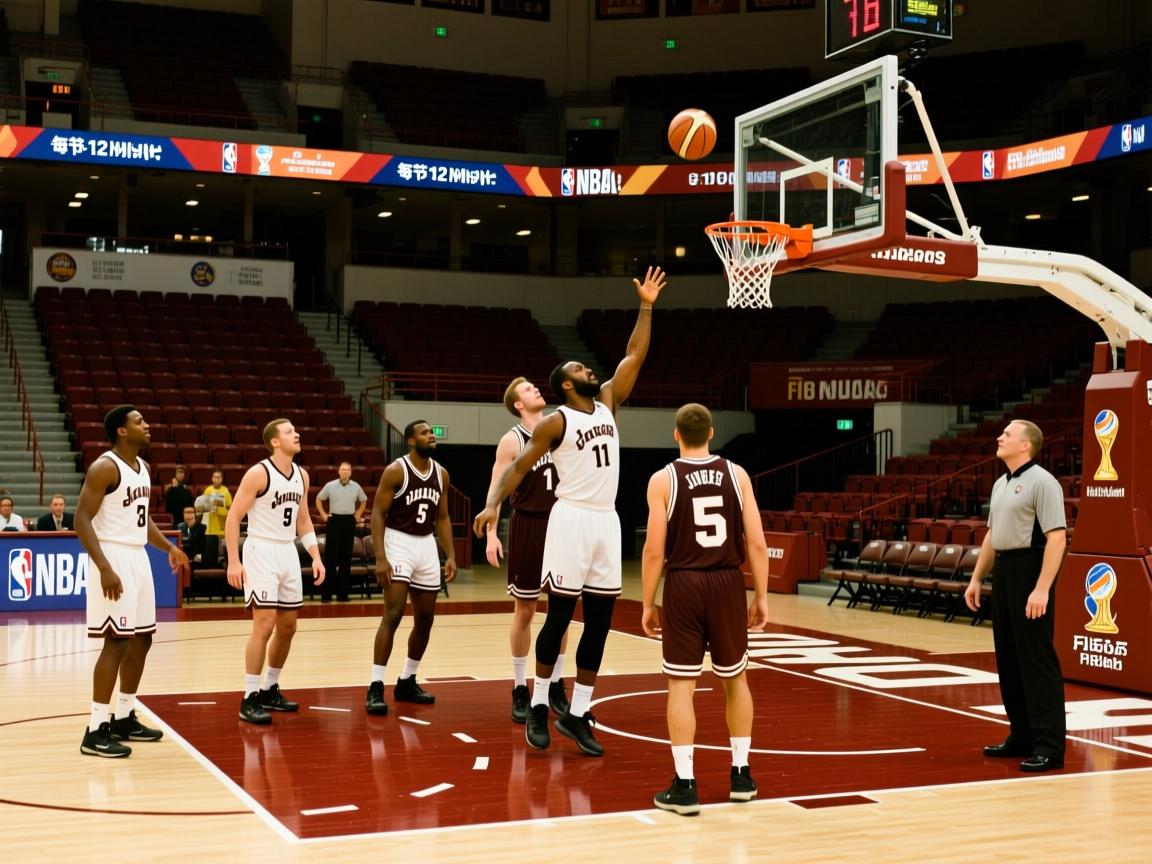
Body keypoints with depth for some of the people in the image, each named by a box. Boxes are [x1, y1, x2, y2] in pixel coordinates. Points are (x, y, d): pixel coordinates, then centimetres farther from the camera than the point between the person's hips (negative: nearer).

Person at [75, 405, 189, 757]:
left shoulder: (143, 467, 13)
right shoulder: (104, 467, -15)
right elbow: (82, 520, -20)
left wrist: (168, 547, 13)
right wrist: (104, 568, -27)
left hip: (138, 557, 9)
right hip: (114, 558, -9)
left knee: (141, 640, 13)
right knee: (116, 642, -11)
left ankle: (124, 718, 25)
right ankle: (96, 731, -7)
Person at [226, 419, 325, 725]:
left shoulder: (302, 475, 8)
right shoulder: (258, 473, -13)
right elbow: (233, 517, -12)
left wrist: (316, 556, 7)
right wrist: (234, 561, -18)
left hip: (288, 553, 7)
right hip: (261, 552, -7)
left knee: (288, 626, 11)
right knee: (264, 625, -12)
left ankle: (270, 690, 25)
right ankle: (249, 699, -5)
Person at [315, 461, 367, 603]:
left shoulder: (356, 487, 5)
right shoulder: (330, 486, 0)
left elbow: (363, 501, 22)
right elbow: (319, 499, 11)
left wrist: (358, 514, 13)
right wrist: (323, 514, 3)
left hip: (349, 521, 2)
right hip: (334, 521, -2)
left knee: (346, 558, 5)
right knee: (330, 557, -4)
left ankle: (343, 593, 12)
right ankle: (326, 594, -1)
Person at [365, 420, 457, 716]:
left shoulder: (441, 474, 7)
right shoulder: (396, 471, -11)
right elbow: (378, 514, -12)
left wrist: (451, 555, 3)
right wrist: (380, 557, -21)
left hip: (426, 546, 7)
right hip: (399, 543, -7)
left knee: (425, 619, 9)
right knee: (393, 614, -15)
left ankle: (407, 682, 24)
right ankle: (376, 687, -11)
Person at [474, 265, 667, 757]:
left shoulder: (608, 404, 12)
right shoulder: (556, 421, -4)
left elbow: (635, 356, 12)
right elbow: (519, 465, -8)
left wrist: (646, 308, 7)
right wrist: (493, 505, -21)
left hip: (607, 521, 6)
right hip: (573, 519, -6)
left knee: (599, 622, 6)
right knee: (559, 615, -1)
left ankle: (577, 714, 12)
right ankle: (539, 706, 11)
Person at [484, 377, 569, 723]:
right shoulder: (512, 440, -6)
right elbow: (496, 489, -9)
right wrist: (491, 533, -18)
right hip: (527, 526, -4)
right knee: (524, 611, 3)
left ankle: (556, 687, 18)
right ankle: (520, 691, 13)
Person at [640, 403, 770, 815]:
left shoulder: (663, 479, -4)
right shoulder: (736, 474, 3)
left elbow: (654, 550, -7)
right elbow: (756, 542, -1)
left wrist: (648, 604, 2)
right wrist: (761, 596, 7)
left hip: (684, 585, -2)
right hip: (727, 583, 2)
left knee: (681, 685, 3)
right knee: (735, 679, 18)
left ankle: (685, 786, 0)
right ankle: (741, 775, 24)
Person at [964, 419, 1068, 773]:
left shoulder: (1041, 482, -13)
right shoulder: (1001, 484, 15)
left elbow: (1057, 537, -19)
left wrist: (1042, 588, -25)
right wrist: (976, 578, 20)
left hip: (1030, 571, -9)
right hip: (1004, 571, 9)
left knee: (1037, 660, -7)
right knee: (1008, 659, 12)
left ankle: (1049, 746, -3)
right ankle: (1022, 736, 21)